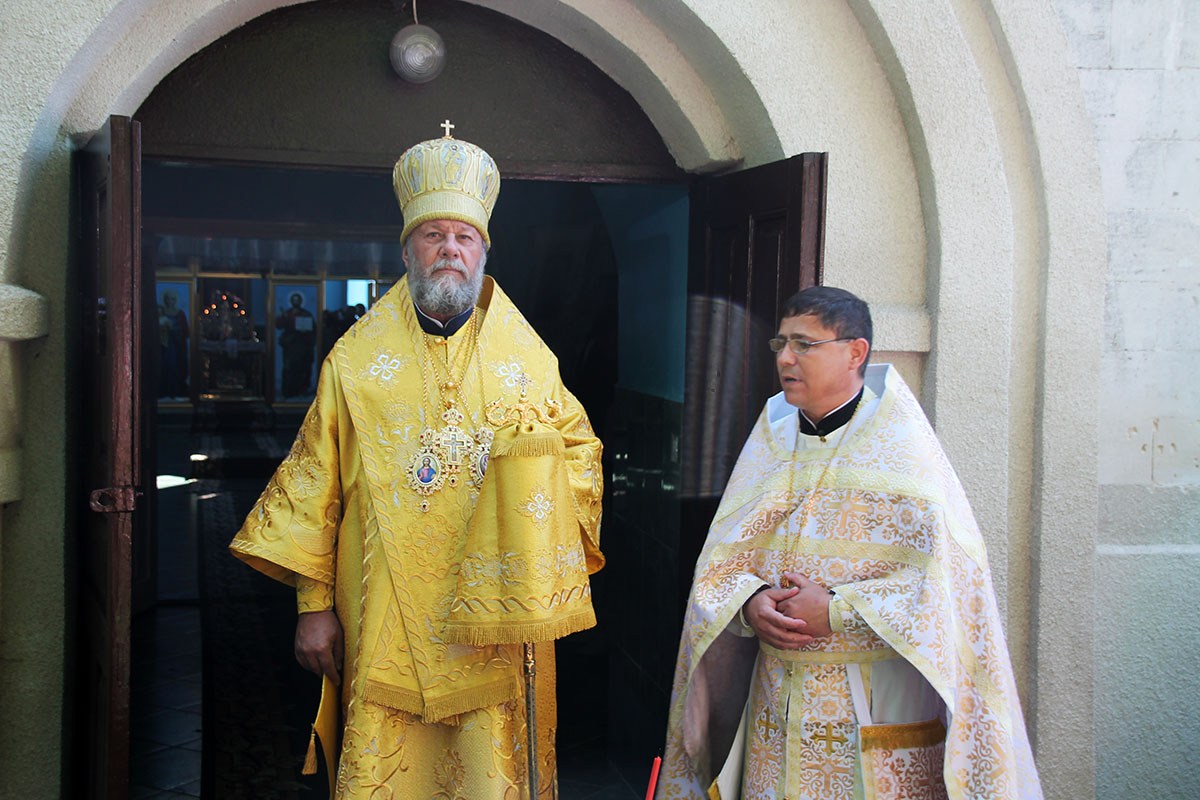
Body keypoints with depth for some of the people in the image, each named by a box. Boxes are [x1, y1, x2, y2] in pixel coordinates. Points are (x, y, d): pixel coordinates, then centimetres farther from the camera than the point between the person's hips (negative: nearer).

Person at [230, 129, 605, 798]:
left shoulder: (528, 356, 5)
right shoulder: (357, 359, 4)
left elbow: (579, 448, 15)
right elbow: (315, 486, 5)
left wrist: (554, 557, -1)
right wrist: (314, 604, 1)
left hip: (498, 621, 1)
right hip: (388, 626, 0)